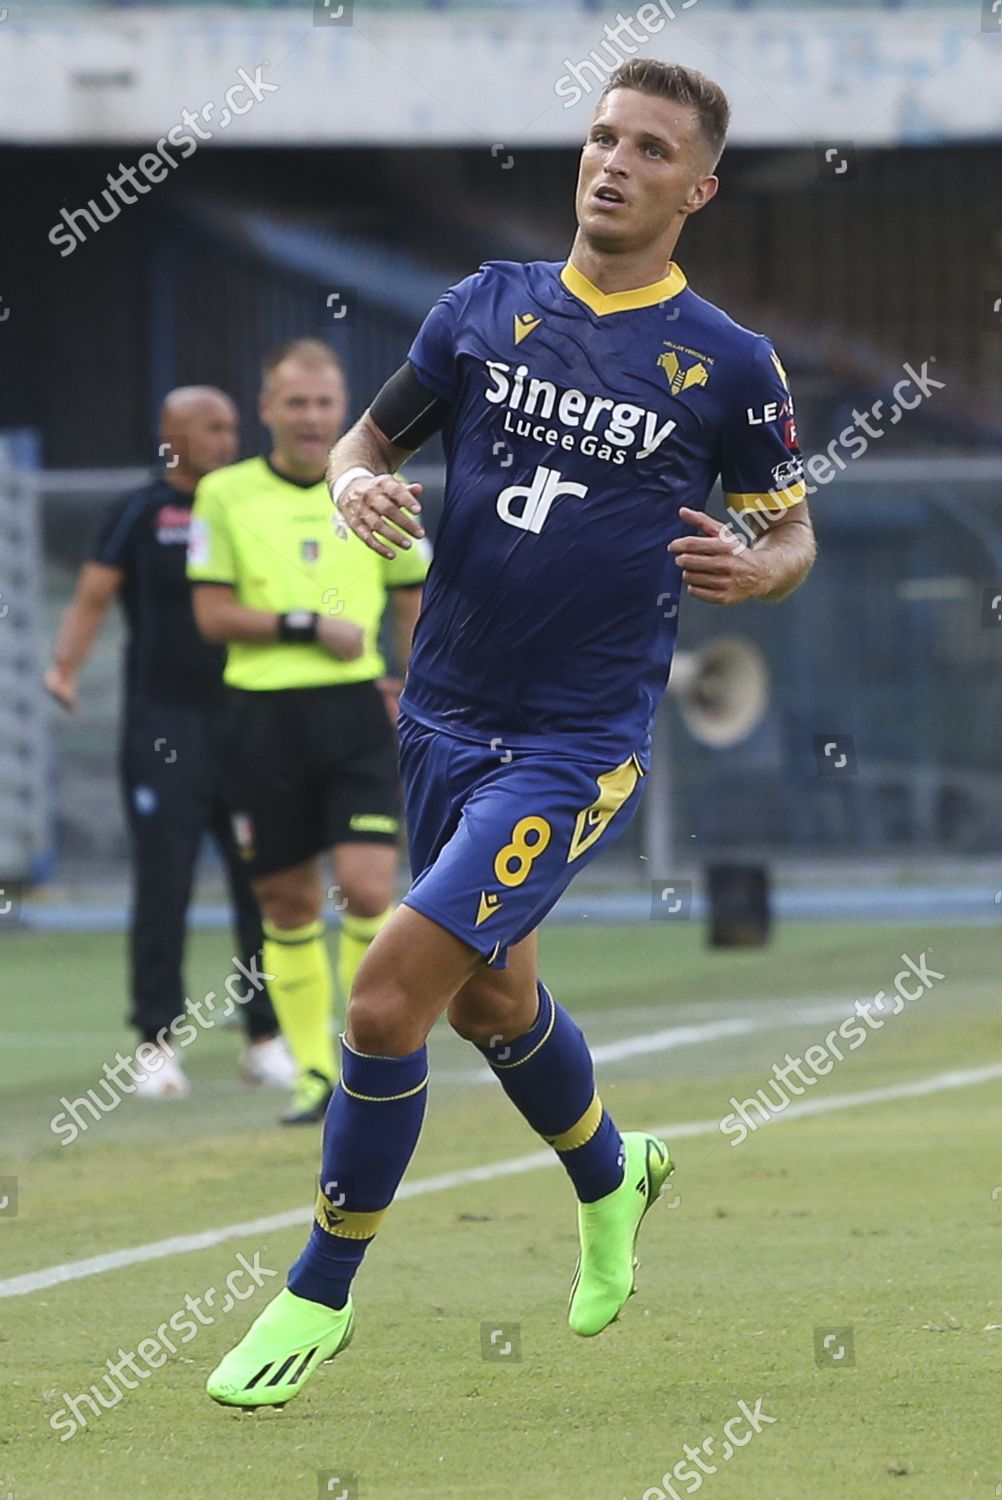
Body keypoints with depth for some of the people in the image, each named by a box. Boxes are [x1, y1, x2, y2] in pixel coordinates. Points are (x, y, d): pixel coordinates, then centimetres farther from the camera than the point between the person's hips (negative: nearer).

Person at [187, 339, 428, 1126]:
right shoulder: (225, 495, 2)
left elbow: (414, 600, 16)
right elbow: (214, 613, -3)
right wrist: (310, 627, -12)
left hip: (358, 711, 0)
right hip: (266, 716, 0)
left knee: (367, 886, -13)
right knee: (289, 904, 4)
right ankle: (315, 1068, 15)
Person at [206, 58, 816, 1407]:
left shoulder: (727, 364, -5)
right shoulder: (488, 308, 3)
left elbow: (794, 536, 7)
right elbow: (372, 434, 13)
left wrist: (749, 569, -16)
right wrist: (357, 485, -10)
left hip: (578, 742, -5)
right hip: (445, 717, 5)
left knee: (388, 998, -15)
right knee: (490, 997, 21)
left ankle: (322, 1293, 1)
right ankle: (611, 1178, 51)